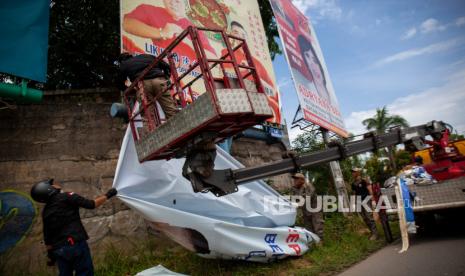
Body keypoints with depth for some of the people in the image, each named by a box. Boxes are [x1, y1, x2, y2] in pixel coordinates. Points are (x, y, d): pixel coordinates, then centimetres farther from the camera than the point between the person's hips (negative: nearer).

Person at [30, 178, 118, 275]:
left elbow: (47, 238, 17)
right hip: (76, 244, -7)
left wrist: (51, 255, 25)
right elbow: (91, 204, -8)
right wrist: (107, 195, 3)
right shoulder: (66, 197, -5)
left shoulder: (45, 212, 14)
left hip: (58, 250, 7)